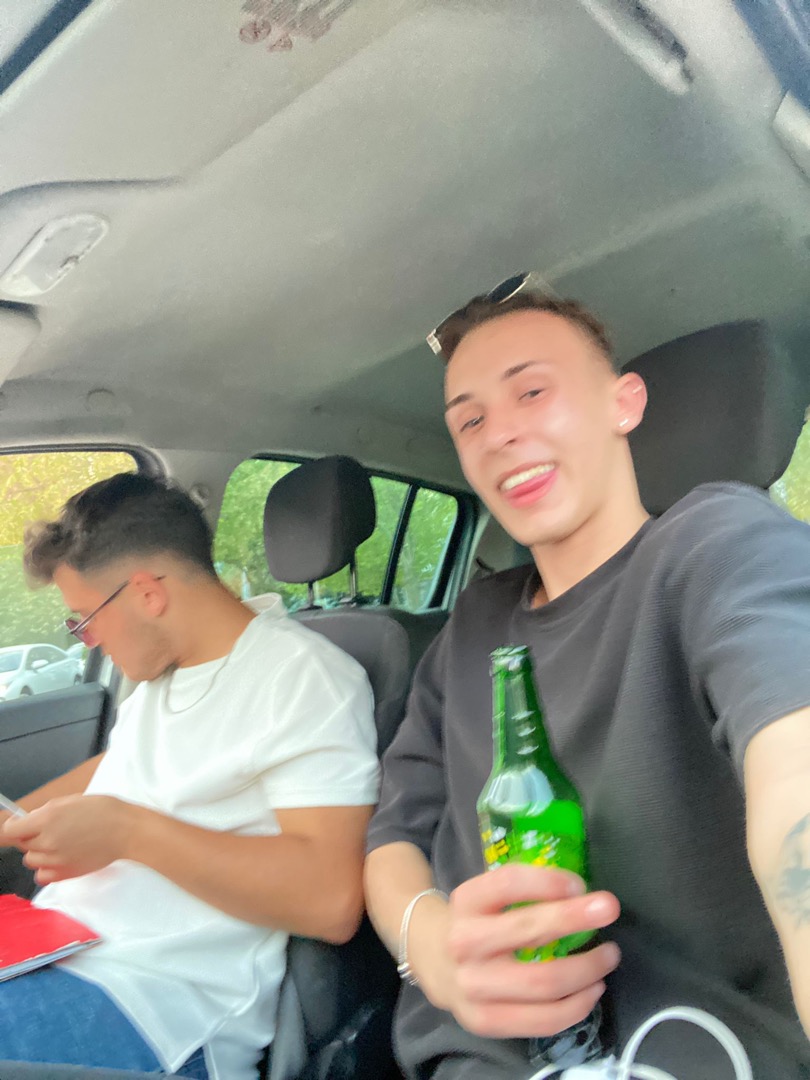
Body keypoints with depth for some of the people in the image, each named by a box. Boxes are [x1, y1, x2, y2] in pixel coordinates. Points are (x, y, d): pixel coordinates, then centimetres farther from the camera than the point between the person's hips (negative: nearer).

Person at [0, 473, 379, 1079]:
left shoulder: (304, 675, -16)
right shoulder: (160, 671, 13)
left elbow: (331, 899, -25)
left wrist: (128, 831, -22)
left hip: (159, 1004, -8)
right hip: (53, 950, 8)